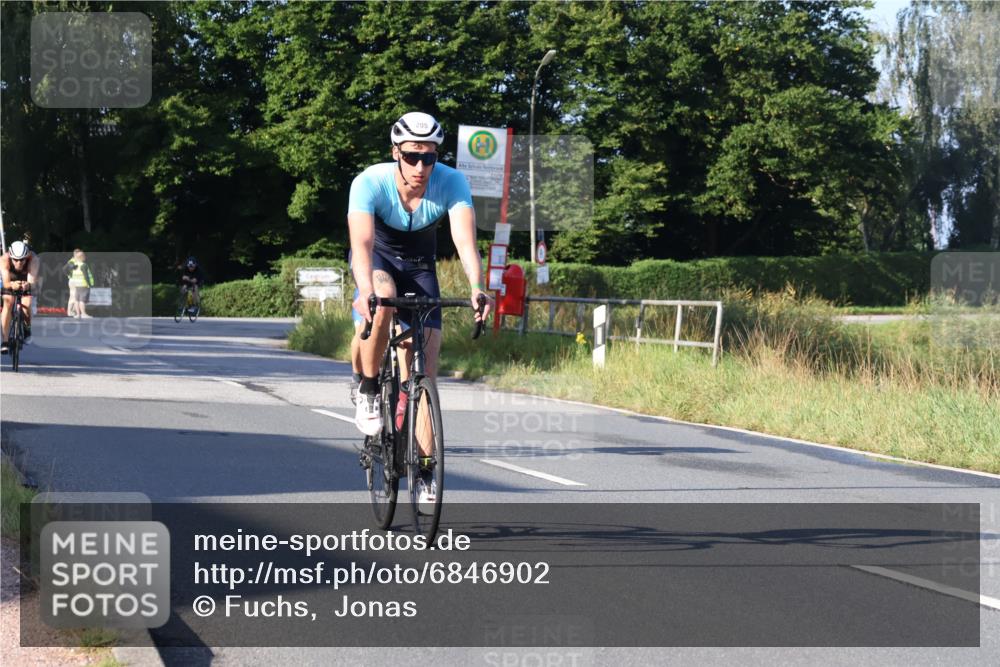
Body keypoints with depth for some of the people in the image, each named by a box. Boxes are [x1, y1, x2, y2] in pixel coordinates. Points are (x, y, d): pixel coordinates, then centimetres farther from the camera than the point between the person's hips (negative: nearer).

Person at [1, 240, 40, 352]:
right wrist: (12, 285, -68)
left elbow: (32, 281, -48)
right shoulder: (4, 259, -37)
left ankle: (27, 328, 11)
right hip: (10, 282, 0)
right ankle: (5, 340, -17)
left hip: (26, 281, 0)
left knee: (26, 305, -21)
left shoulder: (33, 259, -38)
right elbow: (6, 282, -45)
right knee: (8, 303, -22)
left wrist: (28, 284, -70)